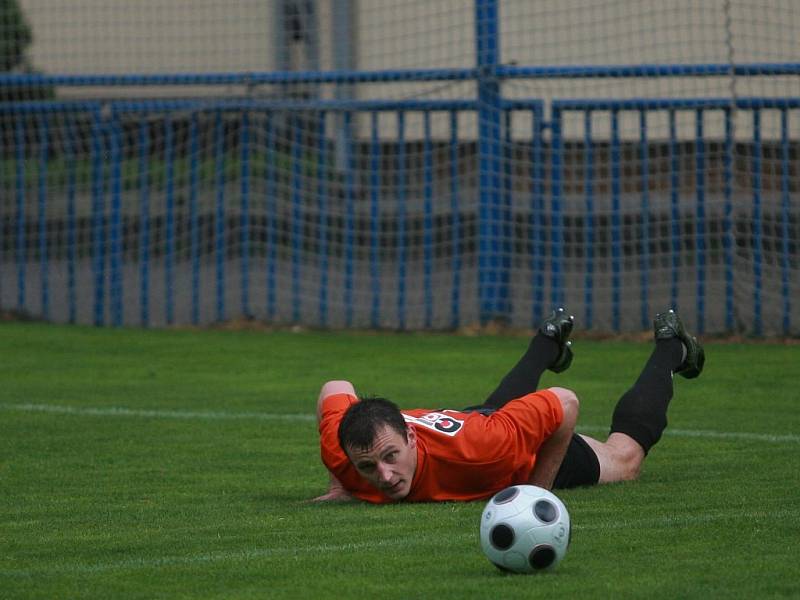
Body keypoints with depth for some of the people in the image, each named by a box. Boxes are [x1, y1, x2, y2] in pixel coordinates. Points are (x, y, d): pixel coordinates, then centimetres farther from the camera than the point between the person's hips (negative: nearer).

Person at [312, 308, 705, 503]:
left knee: (625, 458, 27)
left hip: (536, 452, -4)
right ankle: (550, 340, 67)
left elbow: (564, 403, -35)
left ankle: (669, 348, 49)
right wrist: (340, 483, -17)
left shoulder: (474, 447, -50)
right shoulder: (339, 451, -40)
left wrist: (538, 490, -30)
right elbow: (335, 389, -16)